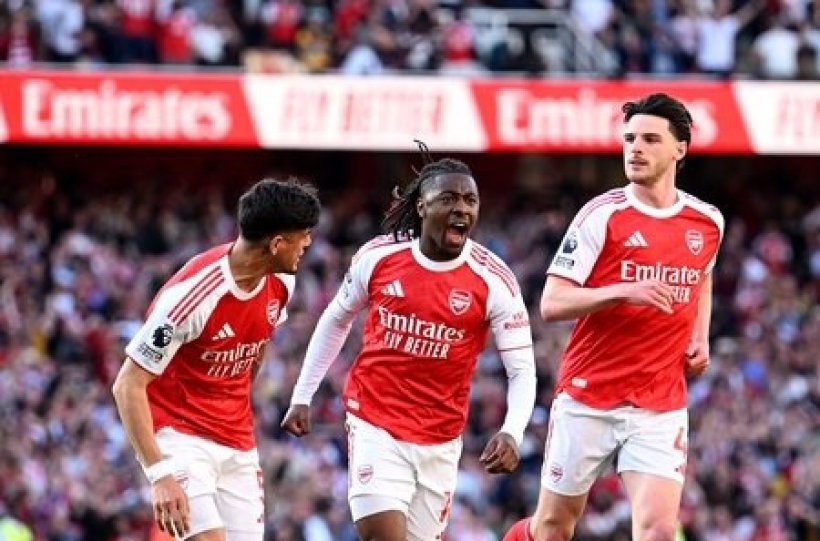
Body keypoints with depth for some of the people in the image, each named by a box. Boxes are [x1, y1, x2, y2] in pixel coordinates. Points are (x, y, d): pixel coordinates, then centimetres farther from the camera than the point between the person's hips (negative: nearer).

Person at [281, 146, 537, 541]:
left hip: (440, 441, 1)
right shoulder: (378, 256, -5)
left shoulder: (493, 281, -9)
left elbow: (522, 371, -7)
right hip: (376, 426, -1)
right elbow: (335, 320, 13)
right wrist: (302, 397, 13)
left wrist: (511, 433, -25)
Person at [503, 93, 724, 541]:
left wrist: (700, 337, 13)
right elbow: (551, 304, -12)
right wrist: (623, 291, -26)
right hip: (587, 400, -2)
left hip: (662, 408, 2)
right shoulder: (603, 216, -7)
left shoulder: (707, 222, 6)